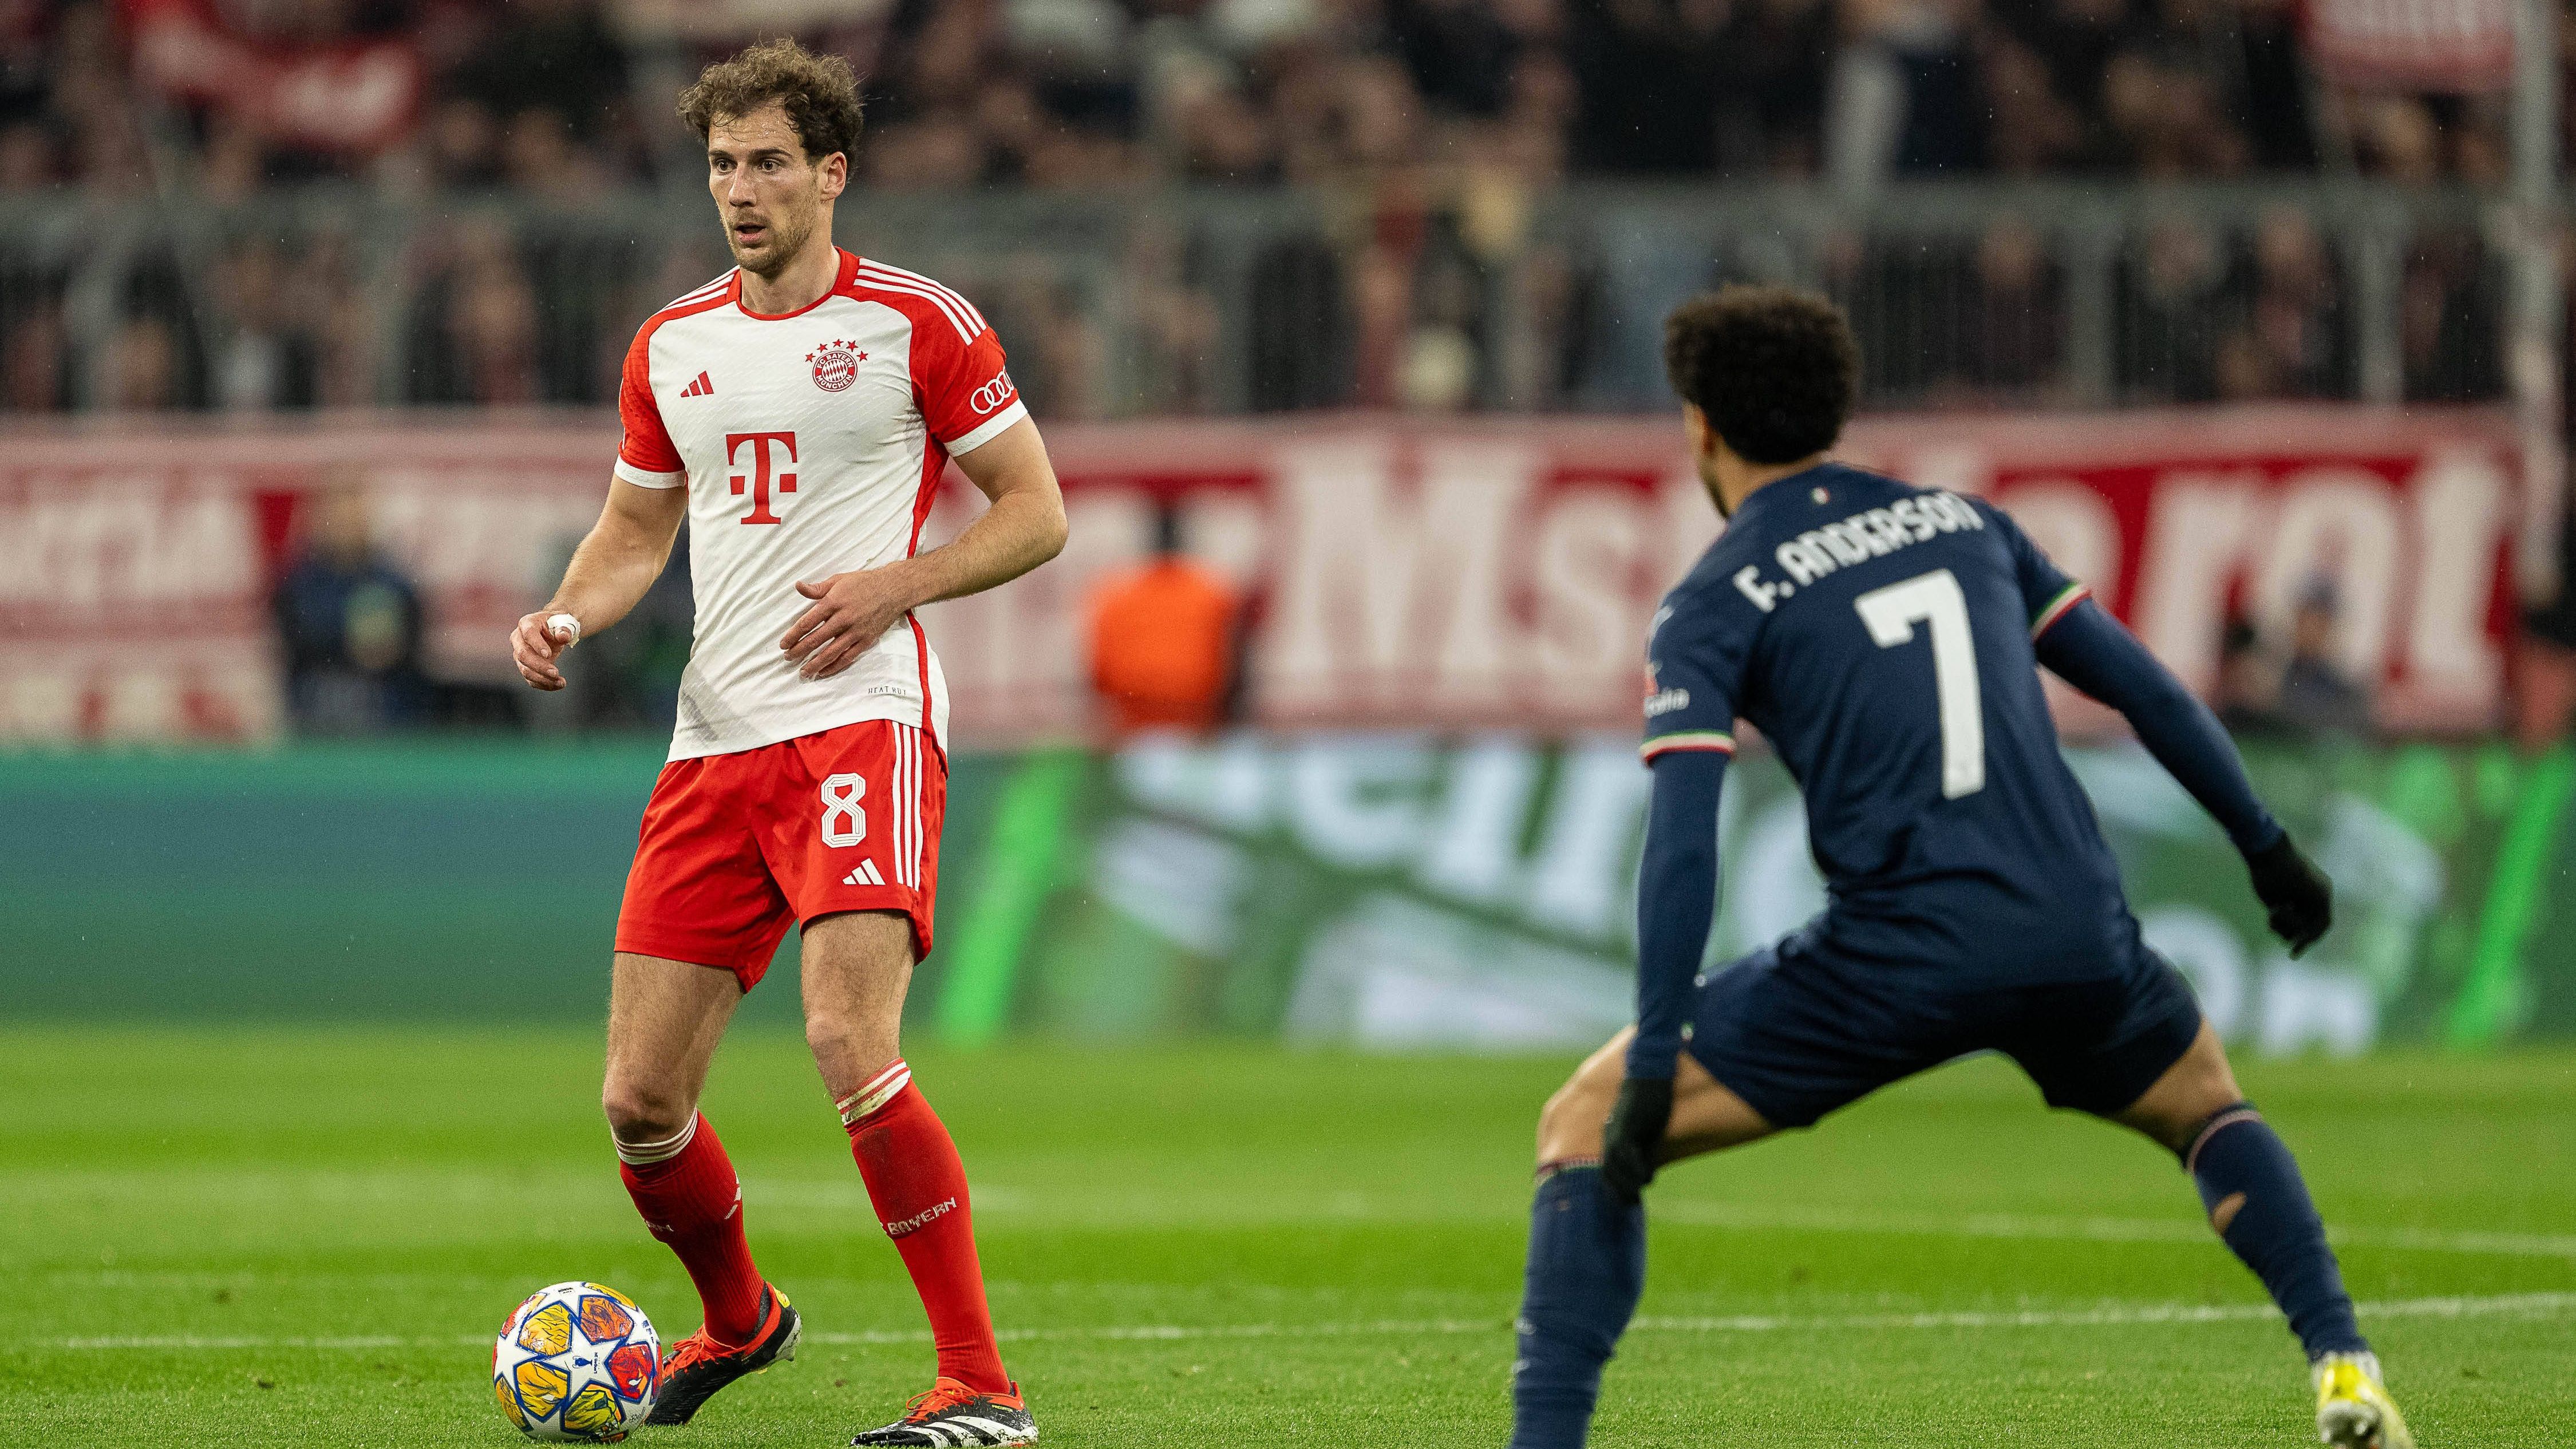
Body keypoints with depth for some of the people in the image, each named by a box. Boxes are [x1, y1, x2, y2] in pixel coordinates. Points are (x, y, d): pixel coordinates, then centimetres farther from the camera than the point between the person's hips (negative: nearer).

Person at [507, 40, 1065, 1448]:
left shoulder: (918, 323, -1)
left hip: (861, 717, -6)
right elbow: (636, 528, 25)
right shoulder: (671, 345, 15)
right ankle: (737, 1321, 32)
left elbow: (1034, 512, 2)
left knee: (848, 1042, -24)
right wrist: (570, 612, 4)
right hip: (714, 740, 6)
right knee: (639, 1099, 2)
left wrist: (893, 585, -13)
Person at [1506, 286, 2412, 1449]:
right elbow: (2140, 686, 19)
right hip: (2076, 934, 4)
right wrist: (2267, 845, 29)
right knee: (2205, 1100, 35)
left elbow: (1682, 846, -7)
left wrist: (1651, 1068, -8)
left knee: (1585, 1127, 8)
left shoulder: (1711, 609, 4)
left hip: (1896, 956, -4)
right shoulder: (1961, 521, 18)